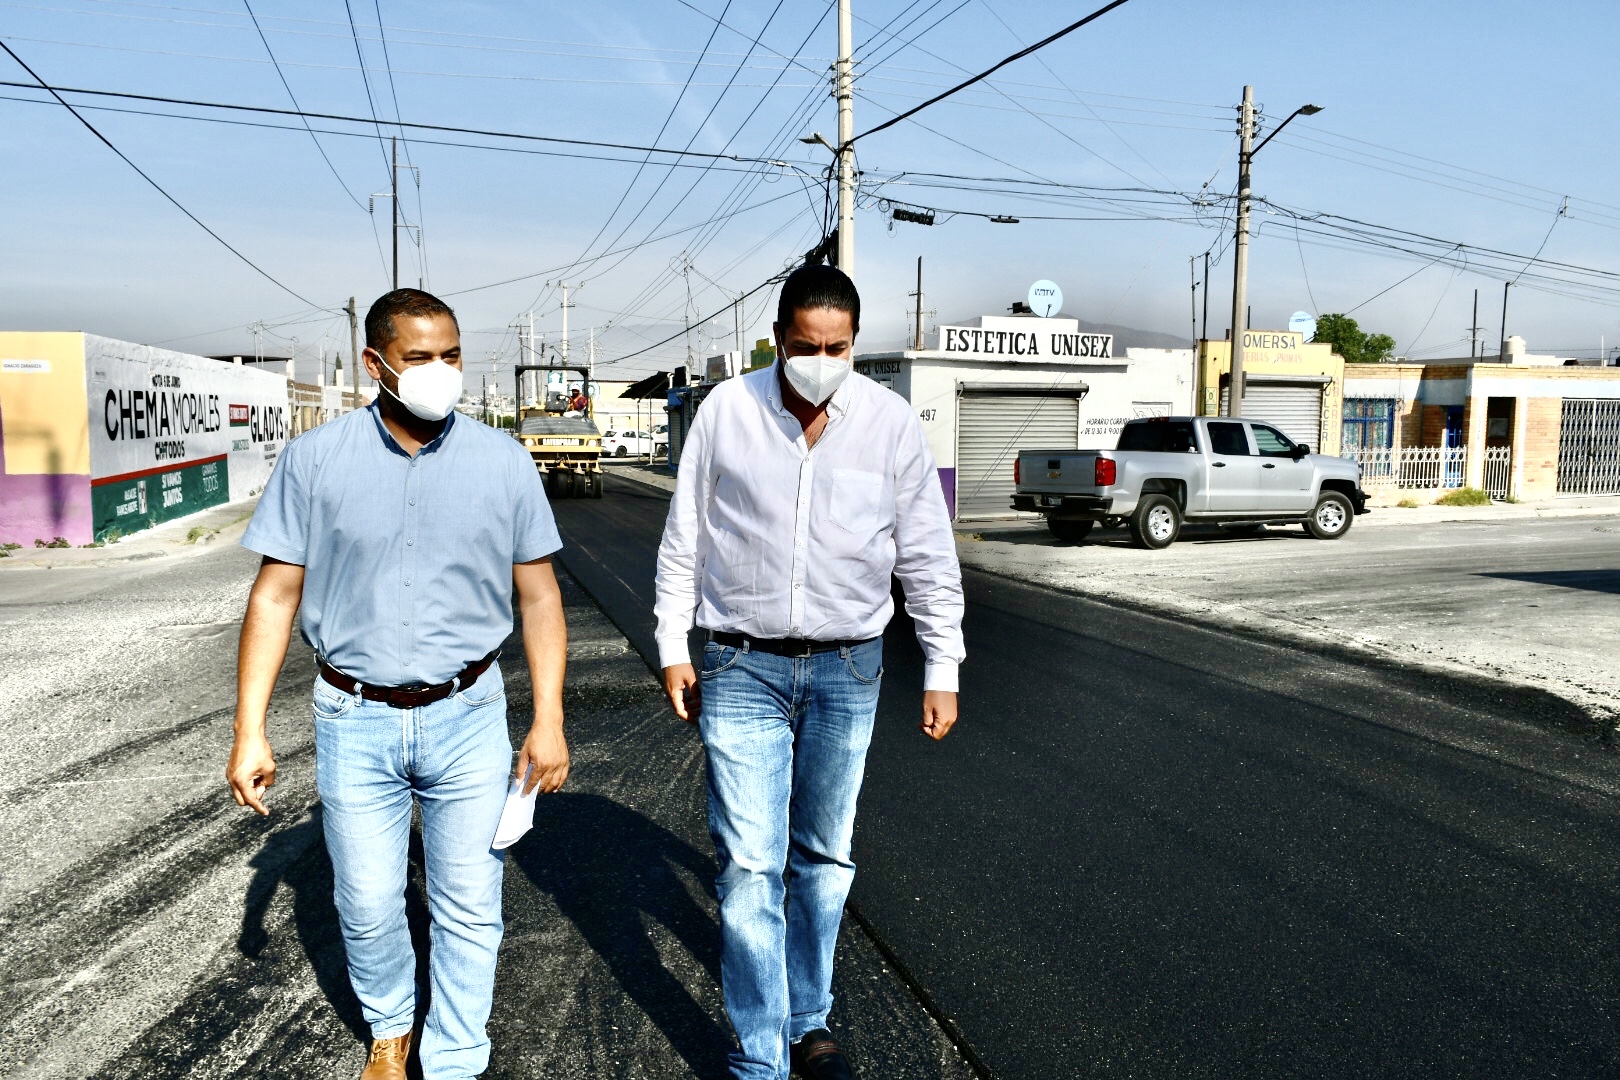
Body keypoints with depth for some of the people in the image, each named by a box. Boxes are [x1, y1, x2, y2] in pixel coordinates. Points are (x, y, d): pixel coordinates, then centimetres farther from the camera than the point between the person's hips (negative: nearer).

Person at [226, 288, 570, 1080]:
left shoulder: (503, 462, -4)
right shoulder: (314, 460, -5)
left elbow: (538, 596, 0)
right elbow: (276, 596, -1)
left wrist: (548, 721, -3)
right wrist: (249, 732, -4)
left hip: (468, 718, 0)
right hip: (355, 722, 1)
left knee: (469, 910, 8)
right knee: (367, 905, 15)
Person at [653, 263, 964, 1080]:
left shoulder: (891, 422, -4)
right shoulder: (726, 411, -5)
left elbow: (928, 557, 2)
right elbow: (683, 542, 3)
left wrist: (942, 670, 2)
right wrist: (673, 650, 3)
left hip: (847, 670, 2)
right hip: (743, 667, -1)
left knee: (825, 858, 14)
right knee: (750, 865, -2)